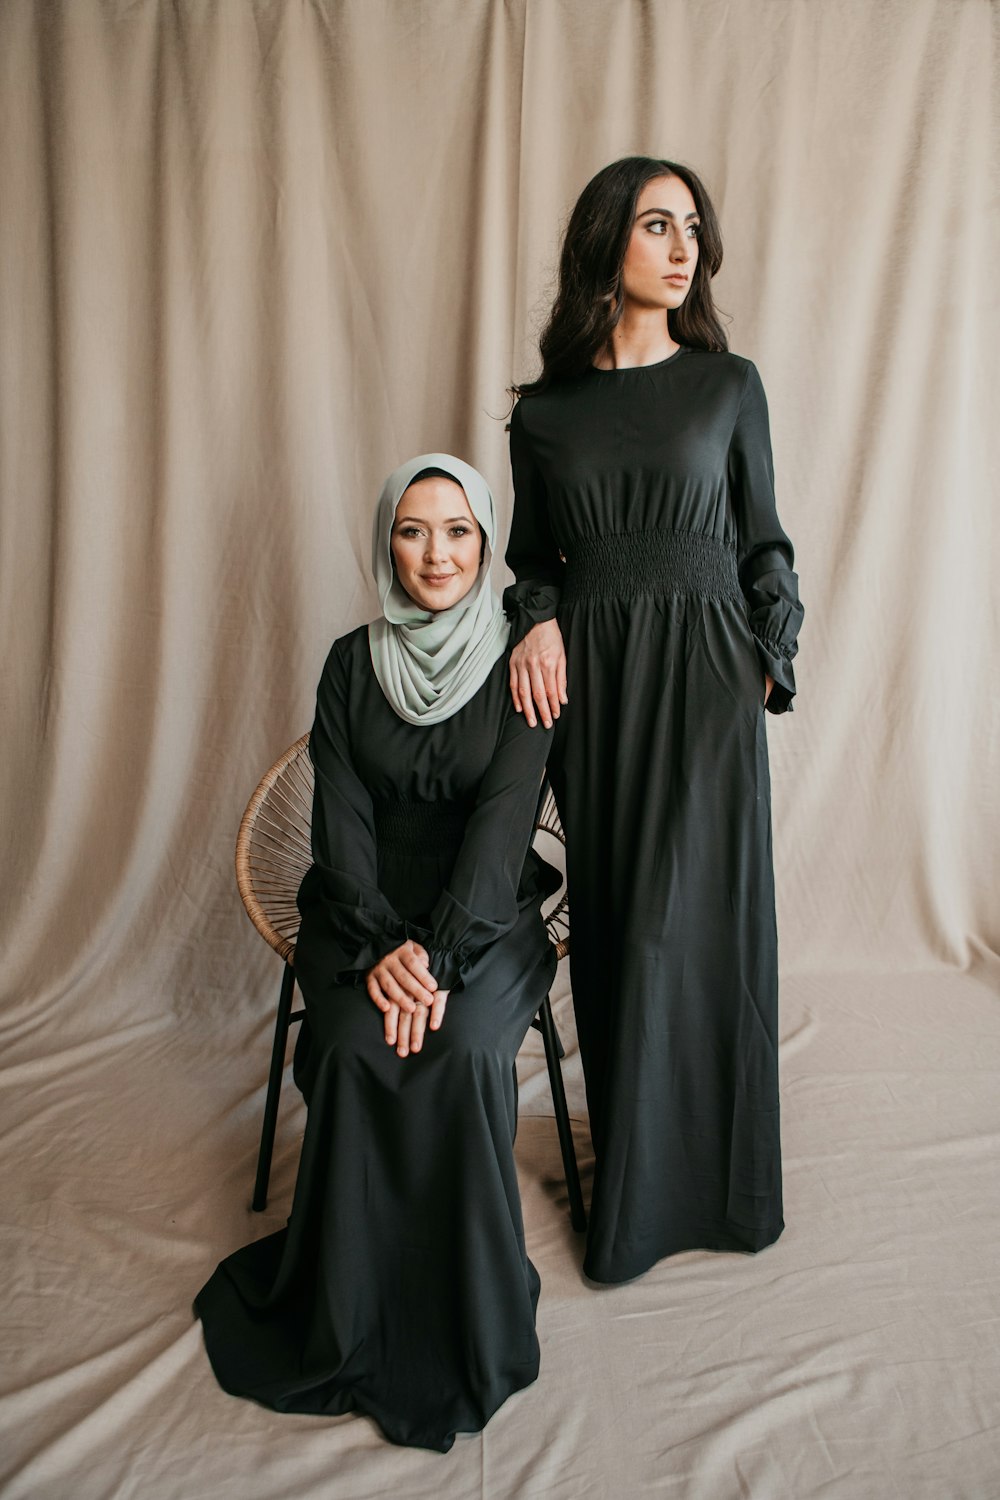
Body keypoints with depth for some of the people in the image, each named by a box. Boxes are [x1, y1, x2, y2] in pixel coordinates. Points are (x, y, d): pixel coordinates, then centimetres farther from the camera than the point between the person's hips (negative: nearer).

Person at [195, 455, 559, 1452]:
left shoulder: (518, 661, -1)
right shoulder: (353, 663, 6)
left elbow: (504, 815, -12)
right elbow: (341, 817, -2)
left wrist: (439, 953, -24)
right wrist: (379, 946, -17)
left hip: (485, 914, -1)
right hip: (364, 913, 2)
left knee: (463, 1047, -29)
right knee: (355, 1045, -26)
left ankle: (459, 1321, -7)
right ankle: (346, 1308, -4)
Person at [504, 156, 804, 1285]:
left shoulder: (729, 384, 6)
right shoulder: (543, 409, 8)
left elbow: (764, 545, 8)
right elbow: (532, 558, 13)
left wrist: (770, 657, -3)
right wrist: (536, 621, -7)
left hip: (705, 674, -1)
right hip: (593, 682, 2)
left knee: (694, 920, 0)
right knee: (614, 921, 7)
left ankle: (686, 1182, 18)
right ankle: (630, 1144, 25)